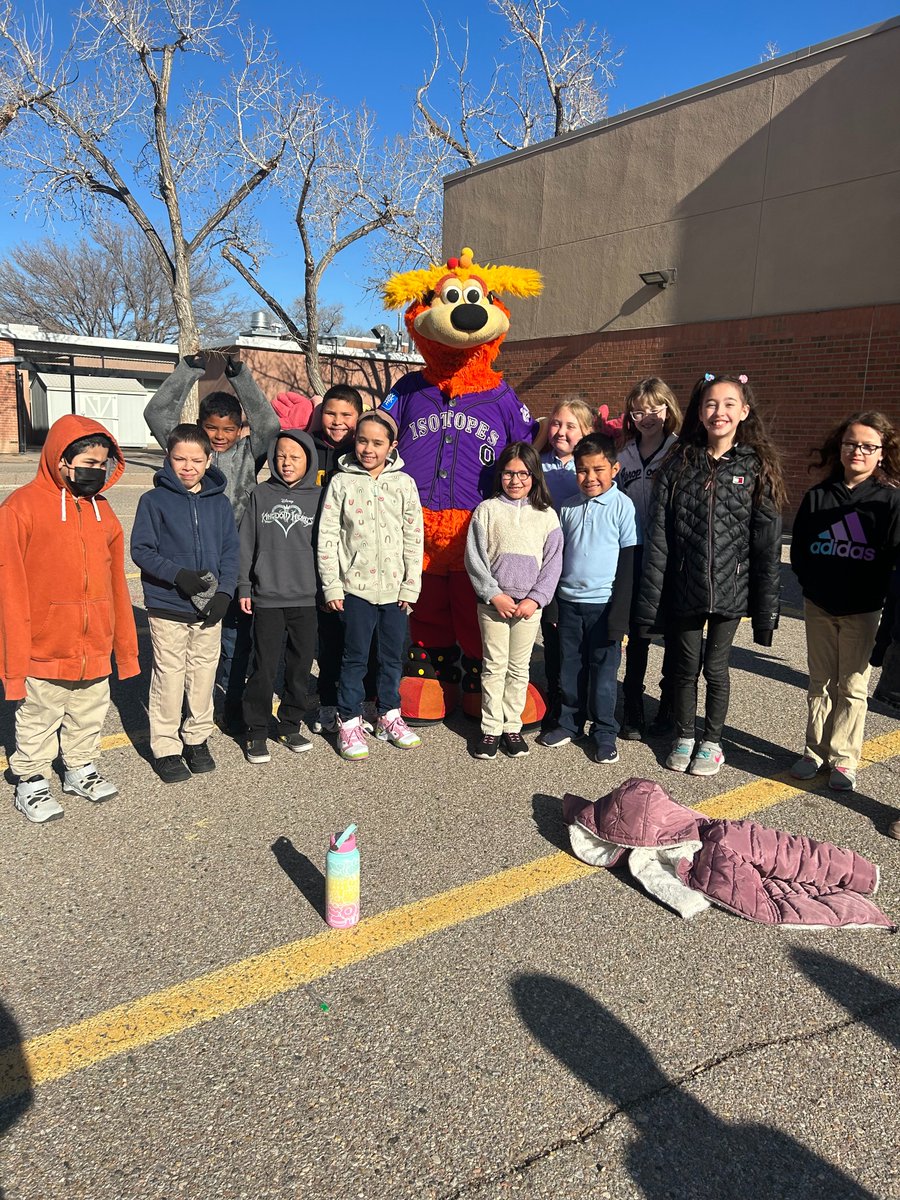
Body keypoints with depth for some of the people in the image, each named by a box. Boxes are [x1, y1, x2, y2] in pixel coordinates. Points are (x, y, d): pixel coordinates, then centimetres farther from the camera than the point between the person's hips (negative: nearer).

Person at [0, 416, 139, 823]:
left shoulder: (101, 509, 6)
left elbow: (116, 583, 9)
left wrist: (125, 645, 10)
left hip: (94, 649, 5)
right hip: (44, 650, -5)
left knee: (89, 717, 19)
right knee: (38, 722, 12)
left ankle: (81, 770, 39)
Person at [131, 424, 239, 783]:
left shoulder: (219, 503, 5)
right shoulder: (154, 500, -5)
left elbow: (231, 551, 5)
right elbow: (141, 550, -6)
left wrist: (225, 591, -8)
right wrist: (177, 574, -20)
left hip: (210, 607, 3)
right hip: (168, 607, -3)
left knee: (204, 673, 12)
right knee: (169, 677, 3)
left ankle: (197, 737, 29)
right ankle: (166, 747, 17)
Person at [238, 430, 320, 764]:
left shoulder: (318, 498, 3)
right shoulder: (260, 494, 4)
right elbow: (246, 543, 6)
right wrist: (243, 586, 2)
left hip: (307, 598, 1)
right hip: (267, 598, -1)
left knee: (300, 666, 9)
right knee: (264, 668, 1)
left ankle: (290, 726, 25)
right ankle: (257, 731, 15)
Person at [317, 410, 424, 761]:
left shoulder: (404, 483, 3)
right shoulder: (342, 482, -1)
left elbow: (414, 538, 3)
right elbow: (327, 537, -2)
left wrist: (411, 586, -1)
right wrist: (331, 586, -6)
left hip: (394, 587, 2)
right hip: (356, 586, -2)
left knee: (393, 655, 13)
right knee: (355, 657, 4)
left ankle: (389, 716, 30)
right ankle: (350, 722, 17)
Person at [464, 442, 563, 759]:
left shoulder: (546, 515, 4)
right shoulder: (487, 510, 1)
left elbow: (553, 562, 2)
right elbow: (474, 557, -3)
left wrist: (535, 599, -9)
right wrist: (495, 594, -11)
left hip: (529, 605, 1)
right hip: (493, 602, -1)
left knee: (519, 668, 10)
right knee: (494, 667, 5)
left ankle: (512, 727, 21)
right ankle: (491, 728, 15)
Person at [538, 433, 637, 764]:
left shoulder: (622, 506, -6)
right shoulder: (568, 508, 6)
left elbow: (629, 561, -7)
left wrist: (620, 611, -11)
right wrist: (552, 600, 9)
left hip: (604, 603, -4)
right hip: (569, 601, 4)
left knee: (603, 671, 5)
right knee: (569, 668, 13)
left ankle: (604, 732, 19)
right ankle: (569, 722, 29)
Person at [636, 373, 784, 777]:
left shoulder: (757, 468, -2)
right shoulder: (678, 464, -1)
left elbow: (767, 543, -2)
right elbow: (657, 537, -3)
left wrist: (766, 607, -5)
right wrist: (650, 599, -7)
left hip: (729, 590, -1)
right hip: (684, 589, 1)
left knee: (715, 667, 9)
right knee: (685, 665, 12)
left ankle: (712, 741, 31)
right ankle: (684, 736, 34)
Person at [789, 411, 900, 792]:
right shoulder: (817, 496, 2)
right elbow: (798, 550, 6)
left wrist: (869, 595, -9)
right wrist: (814, 586, -1)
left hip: (862, 612, -2)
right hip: (818, 607, 3)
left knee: (852, 687, 6)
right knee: (820, 683, 12)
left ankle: (844, 760, 16)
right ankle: (816, 751, 23)